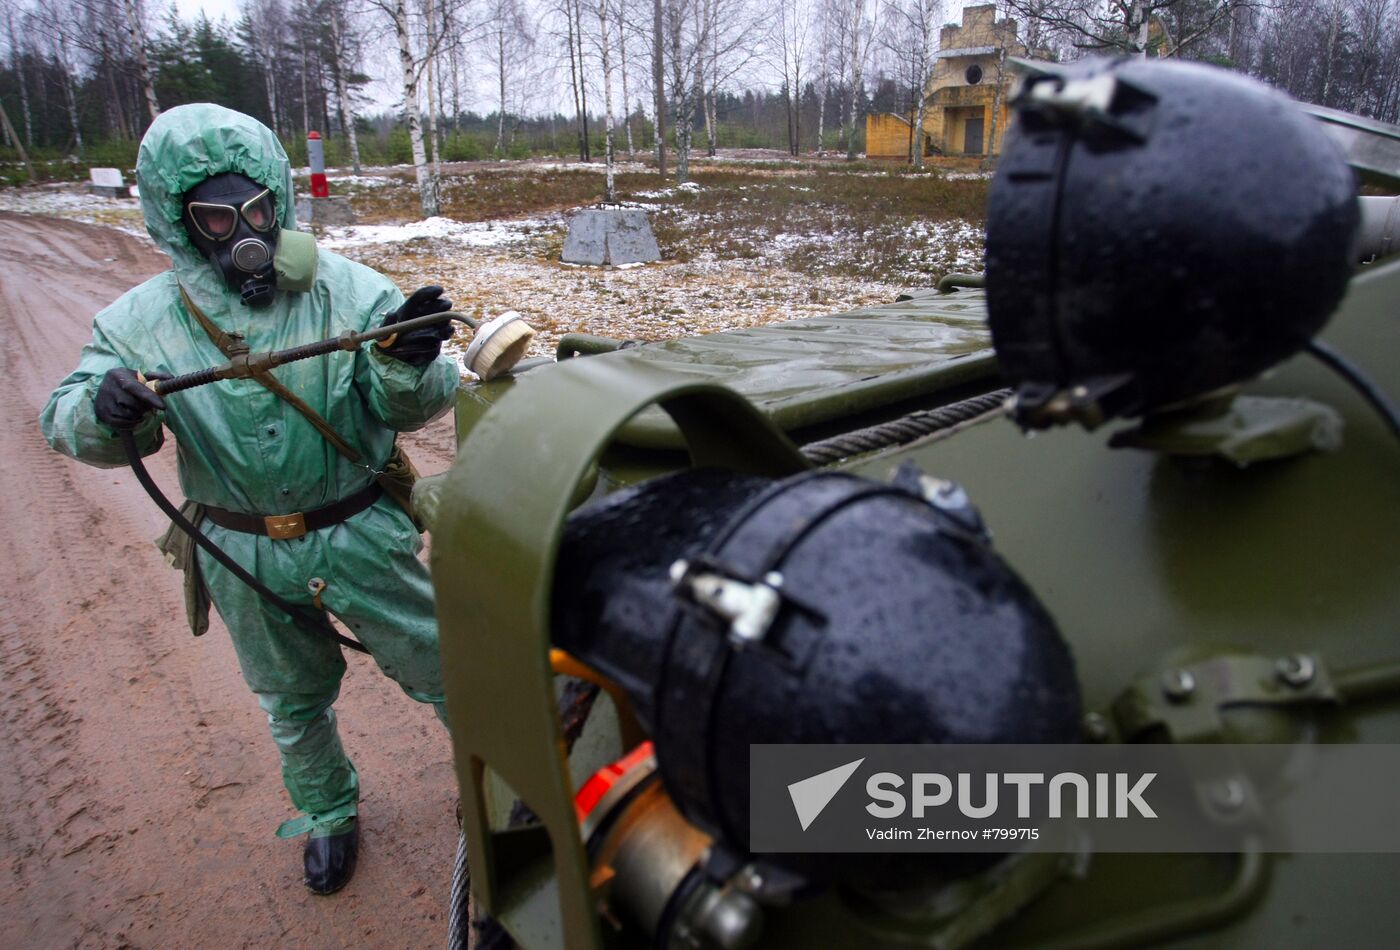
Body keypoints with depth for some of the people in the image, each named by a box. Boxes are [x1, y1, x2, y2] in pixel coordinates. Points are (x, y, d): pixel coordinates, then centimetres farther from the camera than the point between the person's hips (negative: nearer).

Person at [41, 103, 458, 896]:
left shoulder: (348, 289, -14)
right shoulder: (144, 318, -7)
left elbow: (413, 407, -15)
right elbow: (68, 422, -7)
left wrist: (409, 364, -39)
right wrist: (105, 409, -31)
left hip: (360, 536, -2)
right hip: (246, 558, 3)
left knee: (442, 671, 11)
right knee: (294, 703, 24)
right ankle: (328, 813, 50)